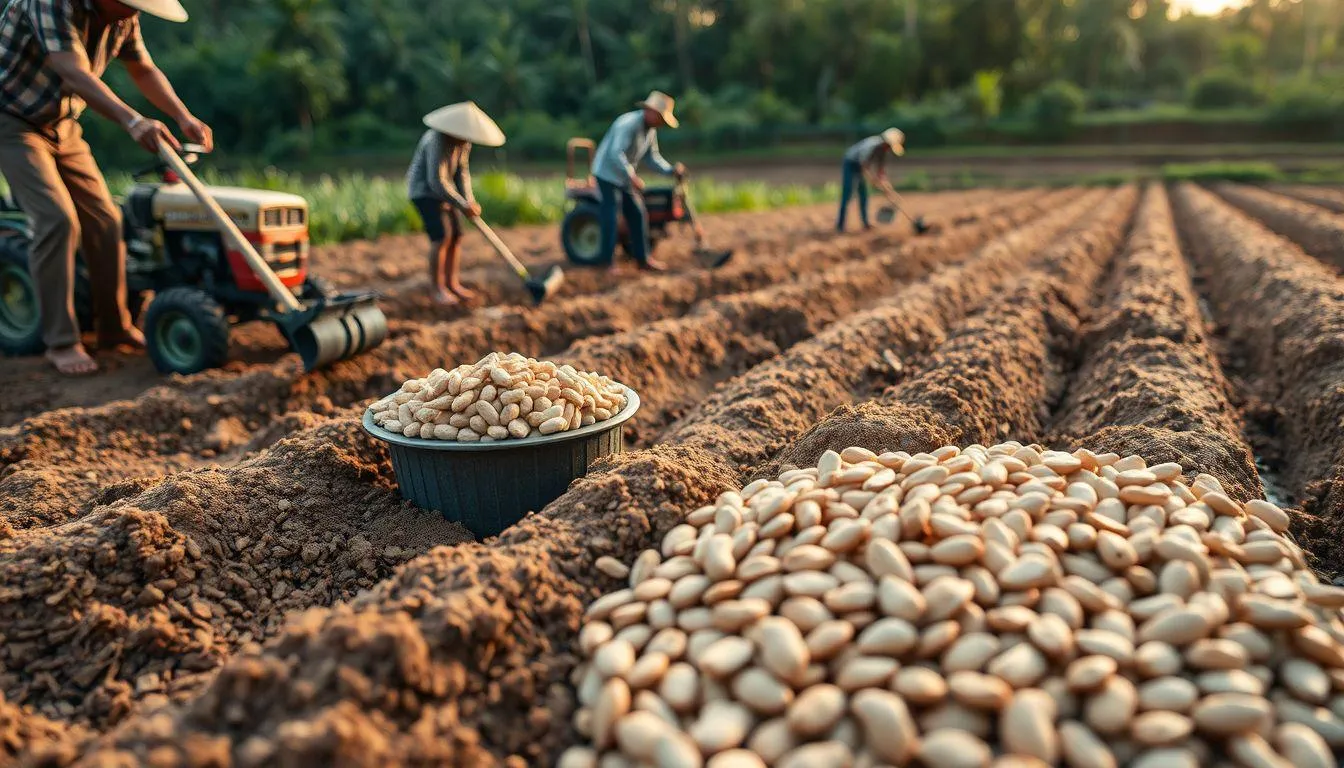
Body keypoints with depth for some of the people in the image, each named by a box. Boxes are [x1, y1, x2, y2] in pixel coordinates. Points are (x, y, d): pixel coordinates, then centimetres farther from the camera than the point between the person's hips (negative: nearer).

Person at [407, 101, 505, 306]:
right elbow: (437, 181, -31)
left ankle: (452, 283, 11)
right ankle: (437, 287, -7)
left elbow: (462, 172, 1)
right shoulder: (437, 141, -28)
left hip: (445, 190, 8)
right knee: (442, 237, -16)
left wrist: (470, 201, -13)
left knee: (456, 236, 3)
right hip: (424, 191, -8)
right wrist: (462, 206, -28)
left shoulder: (463, 141, -2)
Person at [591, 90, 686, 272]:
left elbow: (652, 157, 8)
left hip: (625, 176, 9)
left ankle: (643, 259, 15)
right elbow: (616, 154, -33)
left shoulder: (651, 129, 4)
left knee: (638, 215, 7)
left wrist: (671, 170, -7)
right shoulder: (628, 124, -25)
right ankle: (609, 263, 0)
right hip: (608, 173, -9)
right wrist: (632, 177, -36)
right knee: (612, 219, -8)